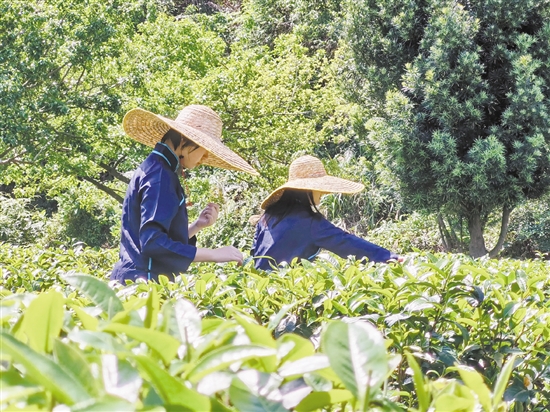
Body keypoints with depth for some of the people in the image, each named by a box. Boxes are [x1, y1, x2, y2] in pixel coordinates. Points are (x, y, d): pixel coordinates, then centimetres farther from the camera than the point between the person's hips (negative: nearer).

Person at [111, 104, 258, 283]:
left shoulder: (157, 169, 16)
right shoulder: (160, 174, -13)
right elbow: (153, 243, -24)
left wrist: (197, 226, 8)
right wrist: (213, 254, -21)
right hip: (145, 282, -10)